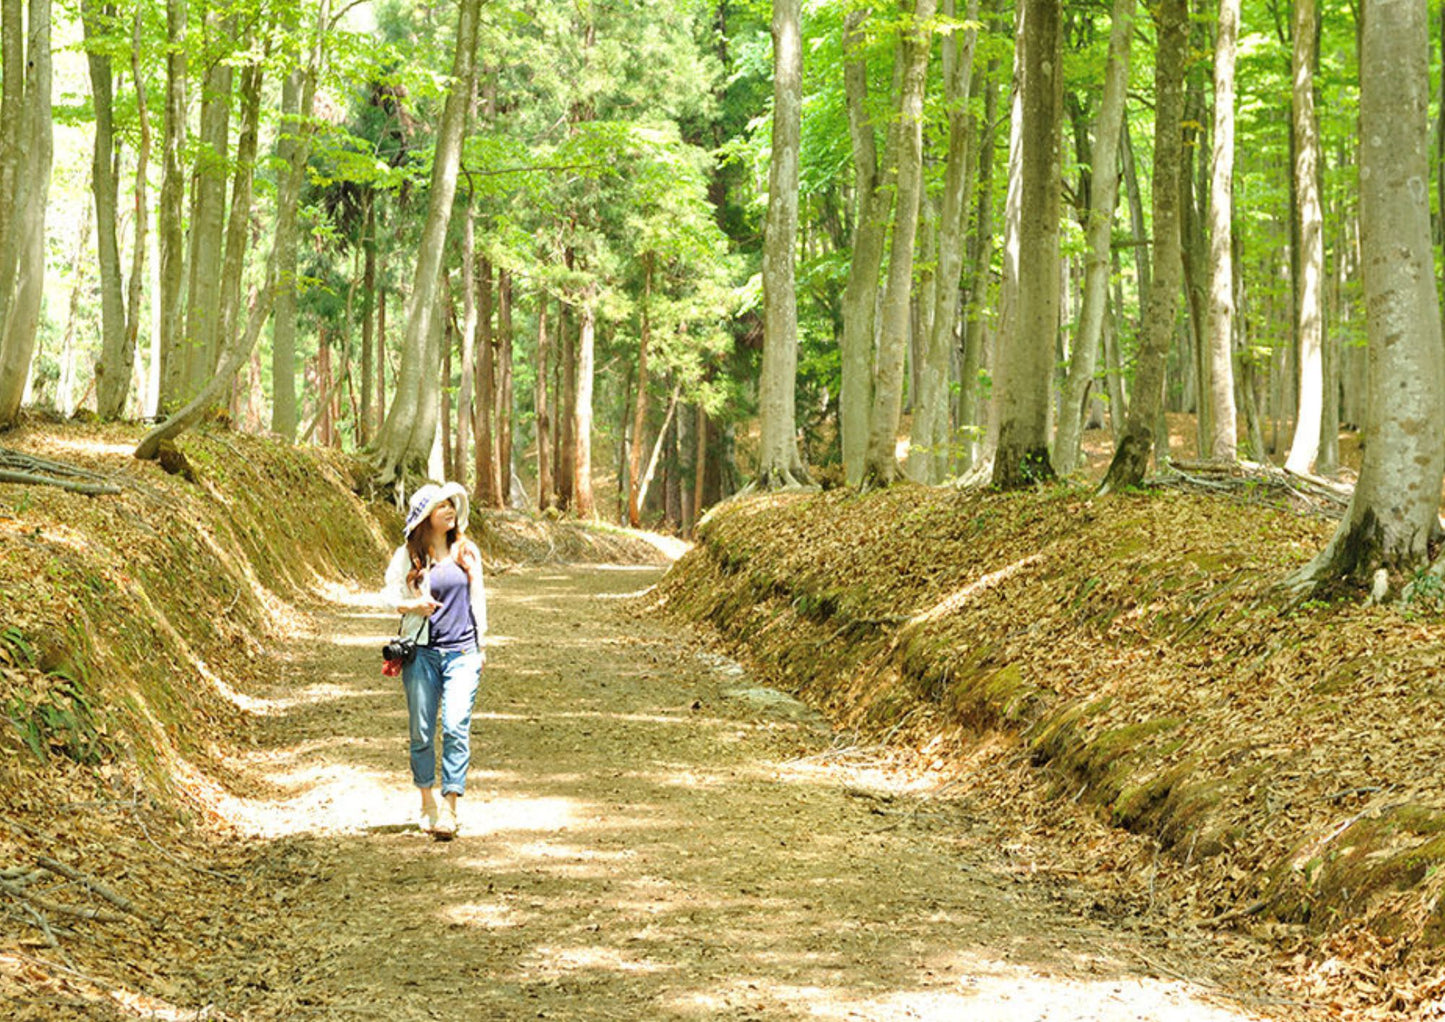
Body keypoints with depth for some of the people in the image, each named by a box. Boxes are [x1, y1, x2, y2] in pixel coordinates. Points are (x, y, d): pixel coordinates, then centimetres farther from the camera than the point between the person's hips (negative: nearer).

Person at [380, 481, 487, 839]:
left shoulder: (468, 551, 8)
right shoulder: (407, 555, 1)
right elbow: (388, 596, 6)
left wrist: (481, 647, 16)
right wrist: (412, 605, -15)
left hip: (462, 653, 1)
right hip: (422, 652, -1)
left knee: (456, 728, -12)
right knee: (422, 732, 5)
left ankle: (449, 808, -10)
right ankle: (428, 802, 22)